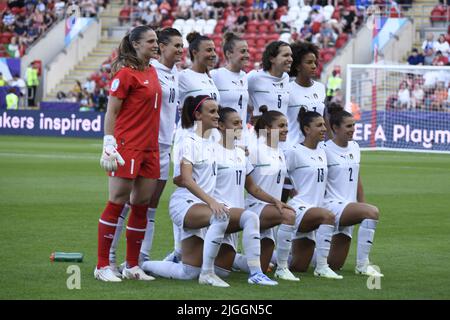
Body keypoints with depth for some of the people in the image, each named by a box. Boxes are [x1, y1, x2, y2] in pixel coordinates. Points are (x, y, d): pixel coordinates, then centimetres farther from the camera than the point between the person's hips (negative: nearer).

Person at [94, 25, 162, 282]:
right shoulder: (126, 73, -8)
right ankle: (103, 266, 1)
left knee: (142, 205, 8)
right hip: (127, 146, -8)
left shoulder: (153, 72, 14)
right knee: (117, 203, -4)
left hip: (150, 147, 8)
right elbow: (111, 112, -10)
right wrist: (109, 145, -15)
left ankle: (132, 266, 15)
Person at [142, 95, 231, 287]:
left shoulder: (209, 143, 15)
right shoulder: (189, 142, -10)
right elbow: (186, 180, -22)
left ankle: (140, 265, 20)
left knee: (188, 273, 3)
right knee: (221, 217, -39)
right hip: (185, 204, -9)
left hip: (200, 206, 9)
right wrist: (211, 201, -32)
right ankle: (207, 273, -29)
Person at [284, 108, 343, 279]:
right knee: (327, 216, -36)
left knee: (299, 267, 7)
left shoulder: (322, 153, 15)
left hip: (314, 209, 8)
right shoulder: (294, 152, -8)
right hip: (298, 209, -8)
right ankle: (321, 267, -30)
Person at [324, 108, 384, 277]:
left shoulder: (355, 147, 12)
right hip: (331, 205, -8)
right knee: (372, 212, -30)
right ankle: (362, 264, -24)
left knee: (334, 264, 7)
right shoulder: (325, 150, -10)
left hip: (349, 208, 8)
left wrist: (362, 205, 16)